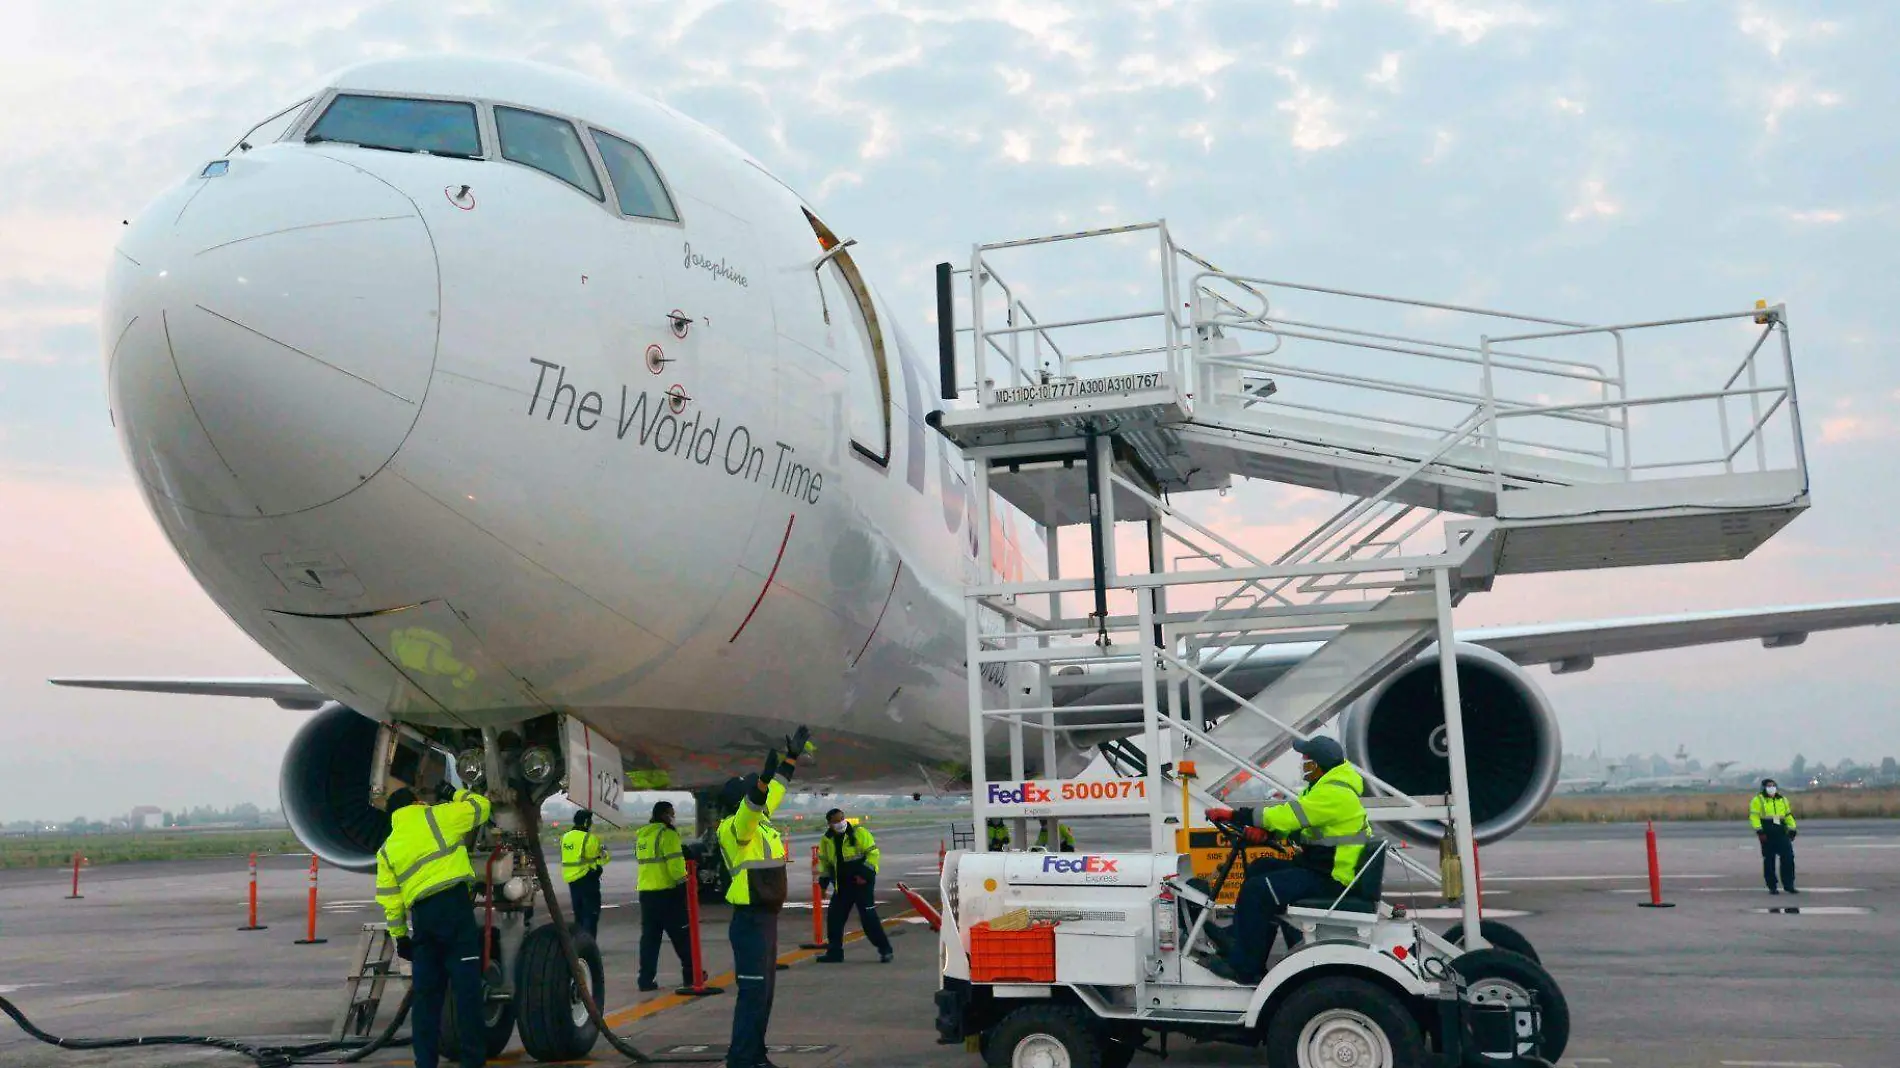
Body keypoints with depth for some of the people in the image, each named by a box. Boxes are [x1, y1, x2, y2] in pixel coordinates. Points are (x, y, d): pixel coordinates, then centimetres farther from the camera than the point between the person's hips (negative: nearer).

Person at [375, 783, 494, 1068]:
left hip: (421, 915, 4)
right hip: (454, 904, -4)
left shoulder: (388, 848, 19)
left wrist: (399, 934, 18)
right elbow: (480, 806, 15)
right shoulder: (436, 817, 7)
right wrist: (458, 795, 33)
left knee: (425, 993, 11)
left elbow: (389, 899, 14)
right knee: (466, 985, -2)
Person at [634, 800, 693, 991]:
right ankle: (690, 974, 10)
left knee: (649, 936, 8)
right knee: (681, 935, 4)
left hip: (646, 891, 7)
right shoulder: (667, 833, -11)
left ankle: (646, 979, 4)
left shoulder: (641, 835, 15)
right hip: (667, 891, -7)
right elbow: (675, 862, -18)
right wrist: (683, 882, -13)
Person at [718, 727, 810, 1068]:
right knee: (753, 993, -11)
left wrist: (792, 757, 31)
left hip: (766, 918, 10)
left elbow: (774, 793, 27)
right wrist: (764, 778, -53)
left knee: (764, 992, 14)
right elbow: (751, 803, -36)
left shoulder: (759, 821, 12)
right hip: (750, 921, -10)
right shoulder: (736, 826, -14)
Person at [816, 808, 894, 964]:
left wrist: (865, 872, -20)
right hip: (842, 884, 6)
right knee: (834, 916, 5)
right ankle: (834, 951, 18)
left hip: (863, 881, -6)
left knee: (868, 916, -12)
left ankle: (884, 949, -4)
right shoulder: (827, 840, 6)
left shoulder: (859, 833, -10)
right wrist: (824, 877, 9)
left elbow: (873, 852, -11)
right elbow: (824, 860, 20)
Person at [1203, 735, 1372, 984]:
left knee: (1256, 890, -18)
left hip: (1330, 878, -11)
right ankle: (1242, 940, 14)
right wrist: (1265, 828, -11)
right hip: (1319, 864, 11)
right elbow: (1290, 816, 10)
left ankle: (1243, 967, -9)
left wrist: (1234, 815, -21)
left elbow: (1289, 815, -25)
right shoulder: (1325, 786, 13)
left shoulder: (1333, 794, -21)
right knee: (1259, 869, 14)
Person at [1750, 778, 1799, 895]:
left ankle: (1788, 885, 5)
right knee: (1769, 861, 2)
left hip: (1782, 833, 4)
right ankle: (1772, 887, 9)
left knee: (1788, 858, -3)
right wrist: (1759, 831, -16)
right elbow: (1754, 817, -8)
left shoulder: (1782, 800, 16)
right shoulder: (1758, 800, 0)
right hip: (1767, 834, -4)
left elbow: (1789, 815, 22)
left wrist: (1792, 830, 16)